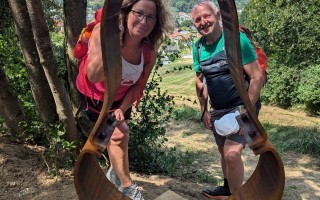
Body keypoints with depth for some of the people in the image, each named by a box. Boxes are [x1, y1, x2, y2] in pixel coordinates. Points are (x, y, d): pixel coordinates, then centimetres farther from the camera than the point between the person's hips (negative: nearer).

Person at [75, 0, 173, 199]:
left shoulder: (150, 51, -23)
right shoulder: (104, 31, -35)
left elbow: (139, 85, -11)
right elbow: (94, 76, -47)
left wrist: (122, 109, -21)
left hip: (121, 96, 4)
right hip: (95, 94, -4)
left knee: (116, 134, 20)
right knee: (118, 133, -14)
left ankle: (115, 173, 49)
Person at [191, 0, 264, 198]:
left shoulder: (236, 39, -17)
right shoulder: (198, 47, 1)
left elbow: (257, 77, -18)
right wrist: (204, 110, 8)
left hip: (241, 107, -6)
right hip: (217, 110, 6)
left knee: (232, 153, -20)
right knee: (224, 152, 19)